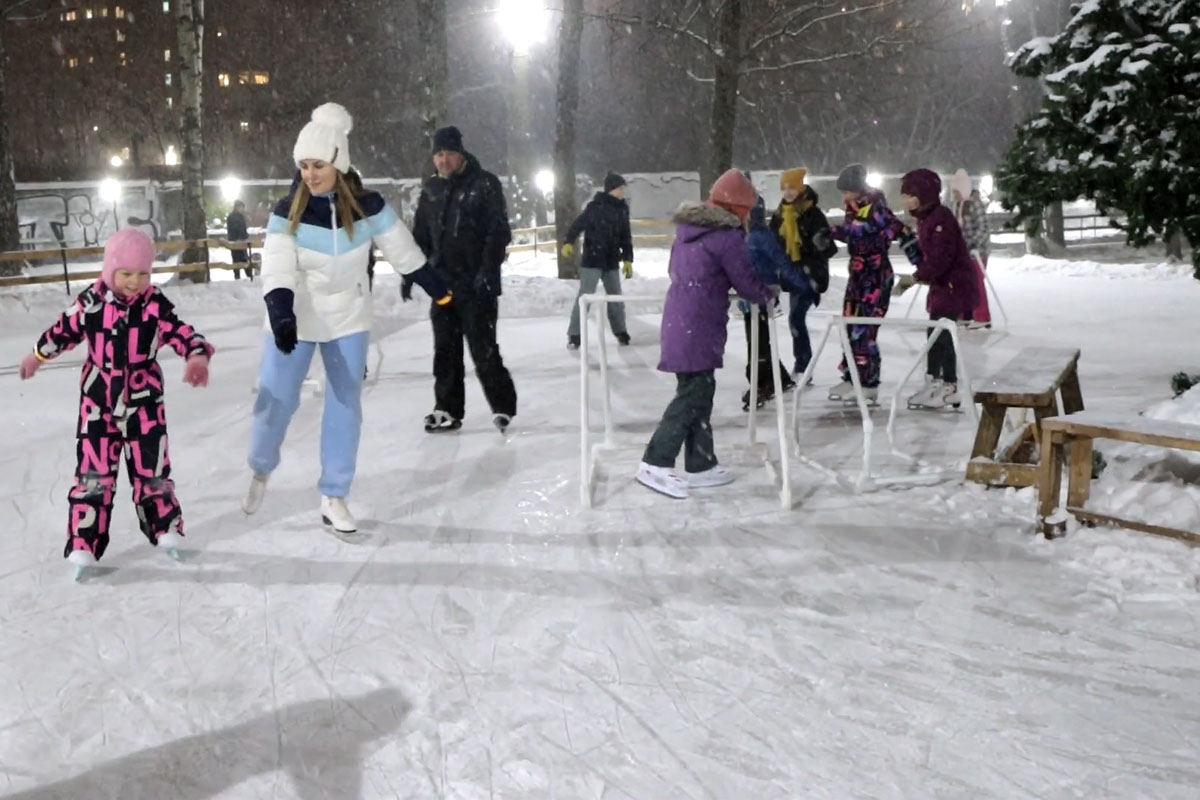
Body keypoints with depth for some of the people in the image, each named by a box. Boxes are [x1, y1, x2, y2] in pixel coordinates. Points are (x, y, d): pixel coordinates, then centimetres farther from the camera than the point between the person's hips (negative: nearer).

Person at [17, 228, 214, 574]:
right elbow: (65, 329, 9)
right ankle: (83, 544, 8)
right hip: (98, 403, 0)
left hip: (143, 402, 0)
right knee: (93, 473, 2)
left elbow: (181, 332, -14)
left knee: (152, 469, 10)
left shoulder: (155, 304, -10)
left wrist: (197, 357, -36)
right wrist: (37, 355, 24)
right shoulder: (90, 301, -7)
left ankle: (166, 529, 27)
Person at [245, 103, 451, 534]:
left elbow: (404, 252, 1)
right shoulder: (287, 213, -15)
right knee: (276, 399, 2)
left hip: (348, 320, 1)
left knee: (345, 406, 5)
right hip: (296, 320, -1)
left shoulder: (368, 207, -12)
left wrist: (438, 289, 11)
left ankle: (334, 498, 17)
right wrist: (281, 315, -40)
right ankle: (261, 471, 31)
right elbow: (277, 270, -24)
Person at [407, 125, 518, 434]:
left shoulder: (485, 185, -6)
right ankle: (448, 409, 18)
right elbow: (420, 234, 17)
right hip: (442, 281, 6)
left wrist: (488, 270, -20)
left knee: (483, 349, -4)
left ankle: (503, 407, 8)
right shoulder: (431, 189, 12)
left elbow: (499, 232, -11)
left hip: (476, 283, -6)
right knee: (445, 350, 9)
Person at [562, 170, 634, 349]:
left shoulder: (623, 209, 7)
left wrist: (627, 260, 8)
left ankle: (620, 331, 28)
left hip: (612, 262, 6)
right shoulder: (596, 206, -11)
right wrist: (568, 243, -30)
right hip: (592, 260, -6)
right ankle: (574, 335, 1)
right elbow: (577, 225, -15)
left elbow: (626, 237, 12)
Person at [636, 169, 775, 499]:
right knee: (692, 395, -6)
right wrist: (768, 295, 12)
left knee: (699, 392, 13)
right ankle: (655, 464, -8)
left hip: (679, 320, 9)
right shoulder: (727, 236, -13)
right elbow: (745, 281, -6)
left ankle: (700, 465, 18)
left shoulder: (688, 227, 12)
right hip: (697, 327, -9)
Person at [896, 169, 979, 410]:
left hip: (955, 284, -10)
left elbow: (940, 257, -27)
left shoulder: (941, 218, -20)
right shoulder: (925, 218, 11)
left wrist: (919, 276, -24)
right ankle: (933, 381, 23)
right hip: (941, 284, 10)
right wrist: (919, 274, 4)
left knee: (944, 335, -8)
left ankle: (951, 386, 0)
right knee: (935, 334, 14)